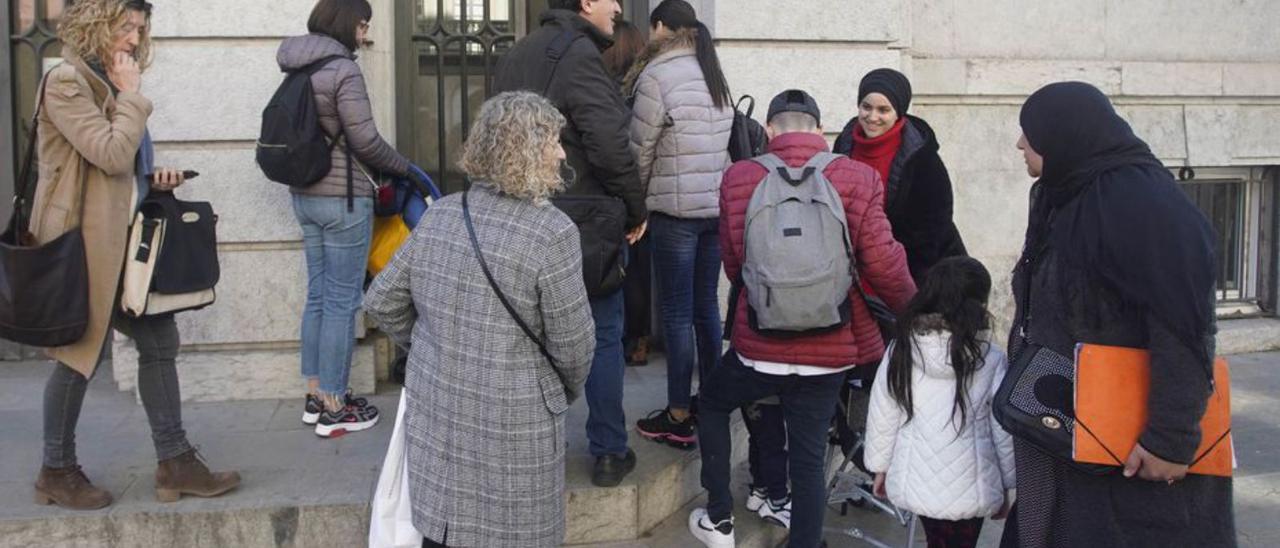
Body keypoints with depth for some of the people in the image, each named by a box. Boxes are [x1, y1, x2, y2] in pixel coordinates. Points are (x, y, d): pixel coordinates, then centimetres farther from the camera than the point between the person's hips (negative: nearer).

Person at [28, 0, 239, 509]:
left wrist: (154, 178, 7)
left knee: (160, 341, 5)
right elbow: (112, 153, -22)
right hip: (83, 239, -9)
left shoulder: (110, 82, 17)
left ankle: (174, 462, 12)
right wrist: (132, 94, -12)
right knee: (80, 353, 2)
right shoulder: (66, 82, -12)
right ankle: (57, 471, 18)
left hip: (127, 238, 9)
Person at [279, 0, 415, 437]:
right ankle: (333, 409, 5)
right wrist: (404, 168, 0)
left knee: (318, 296, 15)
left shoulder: (299, 70, 11)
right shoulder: (342, 69, -14)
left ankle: (315, 396, 23)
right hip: (342, 198, -9)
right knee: (342, 301, -1)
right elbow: (365, 140, -15)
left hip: (305, 195, 9)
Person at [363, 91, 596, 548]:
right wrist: (568, 391, 9)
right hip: (511, 431, -5)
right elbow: (571, 343, -12)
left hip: (434, 415, 6)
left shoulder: (439, 215, 0)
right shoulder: (552, 234, -18)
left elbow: (382, 303, 7)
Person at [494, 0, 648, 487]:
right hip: (588, 222, -7)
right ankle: (609, 453, 13)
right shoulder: (579, 55, -16)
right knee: (605, 338, 5)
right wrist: (636, 211, -8)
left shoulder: (514, 58, 11)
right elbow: (611, 146, -20)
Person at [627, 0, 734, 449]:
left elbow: (640, 149, -7)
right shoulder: (715, 76, 12)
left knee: (677, 312, -1)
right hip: (718, 206, 7)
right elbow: (725, 142, 11)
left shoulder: (657, 75, -9)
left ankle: (679, 418, 4)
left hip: (676, 210, -7)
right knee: (706, 306, 14)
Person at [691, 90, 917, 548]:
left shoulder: (738, 179, -7)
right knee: (809, 456, 12)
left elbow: (732, 264, 2)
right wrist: (911, 310, 8)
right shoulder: (857, 179, -10)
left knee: (711, 403, 28)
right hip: (829, 350, 0)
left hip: (758, 343, 0)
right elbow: (884, 264, -12)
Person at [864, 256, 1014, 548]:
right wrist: (1005, 486, 9)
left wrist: (880, 467, 14)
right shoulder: (991, 361, -13)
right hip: (970, 490, -2)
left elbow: (882, 419, -1)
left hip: (913, 483, 2)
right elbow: (1003, 432, -5)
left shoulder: (901, 352, -9)